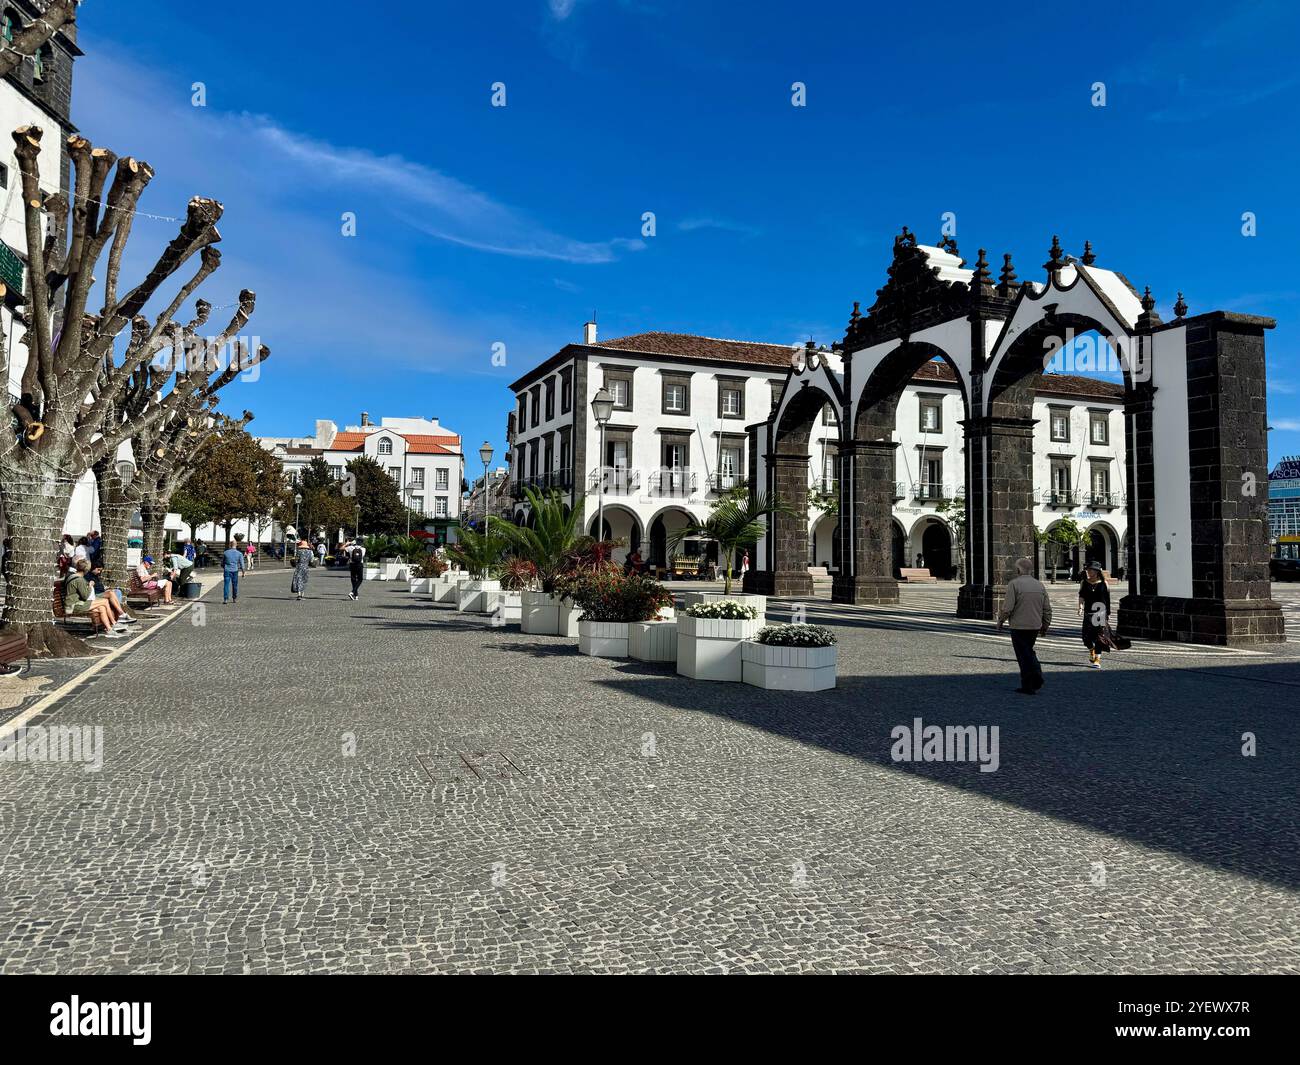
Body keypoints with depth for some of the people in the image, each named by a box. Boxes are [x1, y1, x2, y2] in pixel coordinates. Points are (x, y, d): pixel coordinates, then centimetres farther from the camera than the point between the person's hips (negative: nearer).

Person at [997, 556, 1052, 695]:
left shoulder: (1014, 584, -12)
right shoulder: (1039, 584, 7)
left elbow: (1007, 607, -16)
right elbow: (1047, 609, 10)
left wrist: (1000, 621, -1)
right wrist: (1045, 626, 20)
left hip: (1019, 626, -6)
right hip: (1035, 626, 6)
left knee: (1023, 655, 1)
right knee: (1029, 651, 23)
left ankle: (1028, 686, 3)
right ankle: (1037, 675, 10)